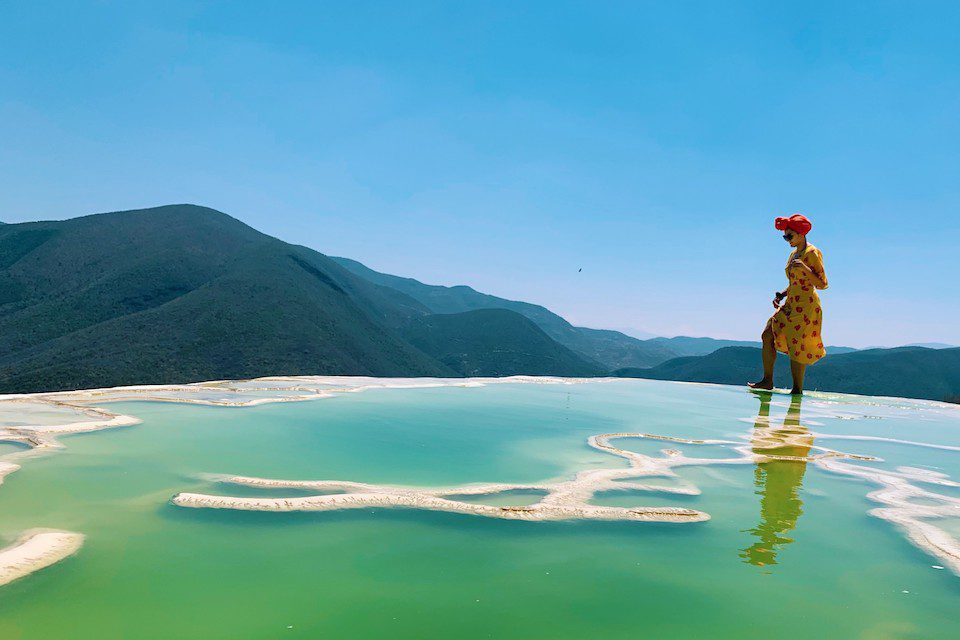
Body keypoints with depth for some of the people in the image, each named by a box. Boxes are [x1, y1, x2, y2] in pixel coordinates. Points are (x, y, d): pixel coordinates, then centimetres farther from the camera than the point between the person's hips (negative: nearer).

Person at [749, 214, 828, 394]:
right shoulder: (793, 254, 14)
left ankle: (797, 388, 7)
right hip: (791, 305, 9)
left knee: (796, 348, -5)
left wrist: (804, 268, -26)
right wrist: (781, 294, 6)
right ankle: (767, 381, 9)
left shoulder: (812, 253, -10)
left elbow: (822, 284, -15)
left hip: (806, 305, -9)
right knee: (767, 335, 3)